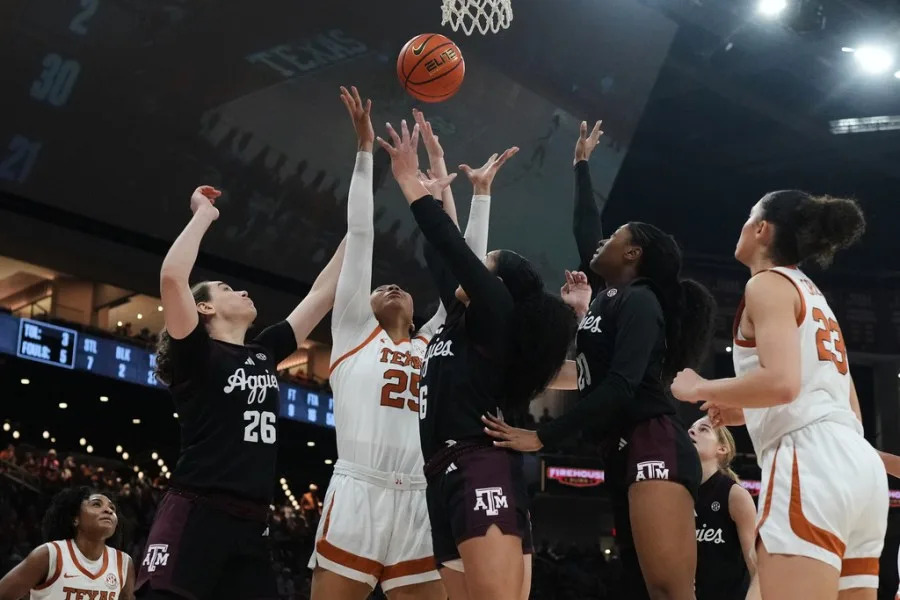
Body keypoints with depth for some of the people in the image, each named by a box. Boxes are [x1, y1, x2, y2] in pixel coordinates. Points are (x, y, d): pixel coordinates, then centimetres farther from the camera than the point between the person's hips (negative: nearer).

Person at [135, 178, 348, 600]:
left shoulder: (263, 353, 19)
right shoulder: (195, 353, 1)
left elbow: (323, 293, 24)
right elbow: (172, 277, -16)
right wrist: (204, 214, -4)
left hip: (251, 523, 7)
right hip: (194, 517, -7)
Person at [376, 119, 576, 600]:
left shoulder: (496, 313, 3)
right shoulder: (460, 322, 24)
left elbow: (453, 247, -3)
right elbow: (443, 259, 33)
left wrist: (411, 184, 6)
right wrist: (434, 189, 39)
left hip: (481, 473, -9)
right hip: (446, 480, 9)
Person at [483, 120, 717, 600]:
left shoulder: (639, 300, -4)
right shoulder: (608, 298, 21)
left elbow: (621, 385, -17)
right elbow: (585, 230, 37)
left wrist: (542, 437, -18)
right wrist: (581, 165, 47)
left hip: (654, 446, -9)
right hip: (622, 454, 9)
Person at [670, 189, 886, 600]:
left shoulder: (769, 284, 1)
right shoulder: (811, 294, 28)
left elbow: (781, 382, -16)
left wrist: (699, 389, -2)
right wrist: (747, 412, 32)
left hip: (811, 461, -10)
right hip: (856, 462, 10)